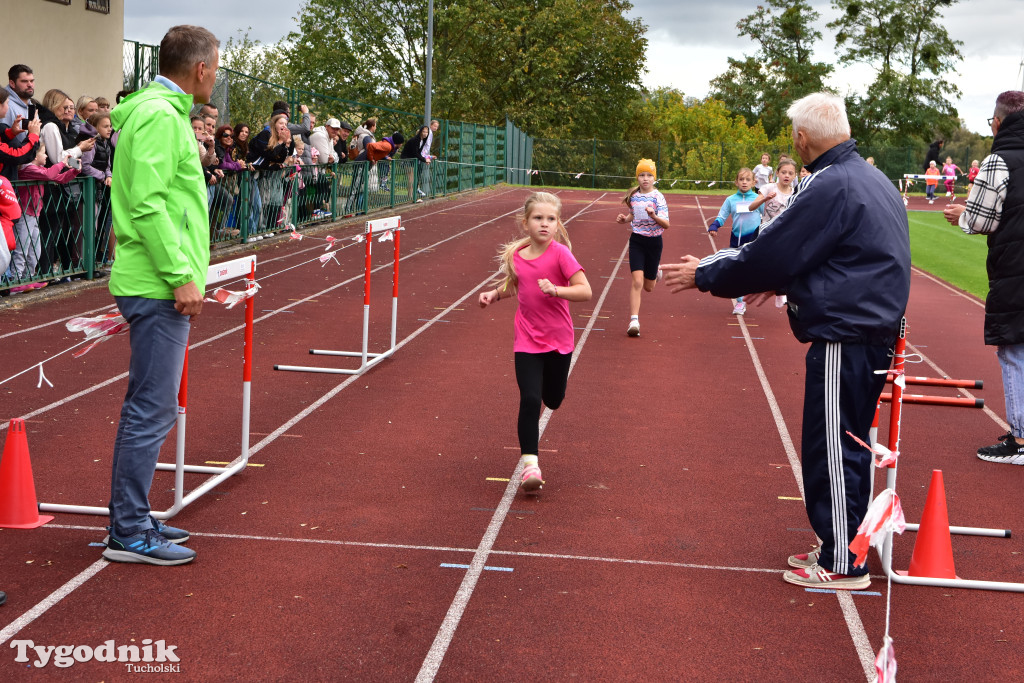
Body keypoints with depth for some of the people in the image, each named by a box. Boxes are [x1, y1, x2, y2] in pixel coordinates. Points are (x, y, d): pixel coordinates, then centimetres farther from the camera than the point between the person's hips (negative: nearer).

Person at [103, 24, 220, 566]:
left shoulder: (162, 112, 18)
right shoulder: (159, 116, -14)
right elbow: (147, 204, -22)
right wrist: (182, 275, -21)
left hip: (155, 284, 11)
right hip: (158, 288, -11)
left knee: (146, 408, 15)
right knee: (152, 410, -5)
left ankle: (131, 519, 25)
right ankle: (129, 534, 2)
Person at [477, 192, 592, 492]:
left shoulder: (560, 254, -15)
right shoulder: (515, 255, -2)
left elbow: (585, 291, -20)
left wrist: (556, 290, -34)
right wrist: (494, 294, 3)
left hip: (558, 339, -1)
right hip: (527, 340, 1)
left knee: (553, 400, 16)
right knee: (529, 400, -10)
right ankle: (529, 462, -3)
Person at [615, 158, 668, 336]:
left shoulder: (658, 197, -11)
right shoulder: (633, 196, 1)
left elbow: (666, 224, -17)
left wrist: (654, 216, -36)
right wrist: (624, 219, 1)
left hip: (654, 242, -1)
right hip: (636, 241, 1)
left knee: (648, 287, 12)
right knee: (637, 281, -16)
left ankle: (655, 271, 49)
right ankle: (634, 321, -16)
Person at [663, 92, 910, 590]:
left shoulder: (830, 186, -18)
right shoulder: (872, 179, 13)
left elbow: (769, 253, -15)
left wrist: (703, 276, -3)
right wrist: (782, 281, 23)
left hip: (844, 339, -10)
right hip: (873, 334, 10)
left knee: (832, 450, 0)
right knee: (847, 446, 18)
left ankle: (841, 565, 9)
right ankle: (840, 546, 29)